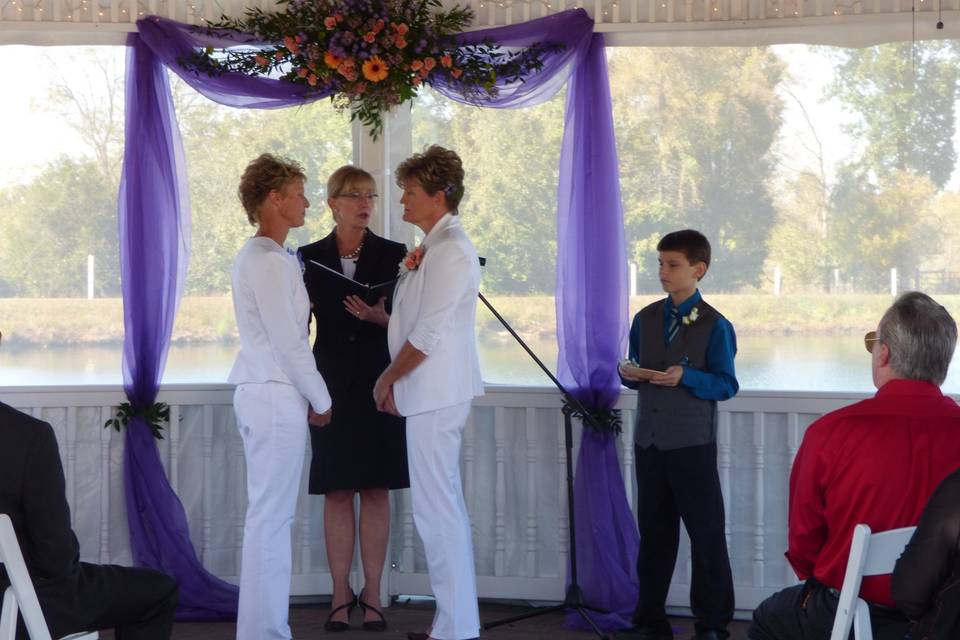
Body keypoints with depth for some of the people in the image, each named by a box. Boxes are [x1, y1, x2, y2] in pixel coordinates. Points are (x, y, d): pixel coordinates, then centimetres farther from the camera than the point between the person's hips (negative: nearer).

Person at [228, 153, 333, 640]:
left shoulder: (253, 256, 17)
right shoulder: (271, 261, -15)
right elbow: (288, 341, -16)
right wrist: (320, 399, -7)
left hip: (260, 393, 10)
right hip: (276, 397, -10)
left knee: (268, 515, 12)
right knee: (270, 517, -7)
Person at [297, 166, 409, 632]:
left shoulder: (393, 255, 2)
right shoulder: (310, 258, 5)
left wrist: (381, 318, -16)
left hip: (379, 382, -1)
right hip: (331, 383, 1)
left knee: (376, 489, 2)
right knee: (337, 491, 2)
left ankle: (372, 594, 9)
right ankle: (341, 595, 8)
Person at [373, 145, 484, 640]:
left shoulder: (450, 250, -15)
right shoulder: (437, 247, 16)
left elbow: (428, 334, -18)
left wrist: (387, 379, -8)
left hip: (435, 394, -10)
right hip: (431, 391, 10)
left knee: (436, 507, -7)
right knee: (444, 505, 14)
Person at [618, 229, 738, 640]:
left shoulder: (714, 325, -5)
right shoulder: (646, 319, 11)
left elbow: (726, 385, -8)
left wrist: (686, 377, -22)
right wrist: (629, 375, -5)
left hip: (692, 441, -5)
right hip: (649, 440, 5)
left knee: (706, 533, -1)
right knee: (654, 533, 12)